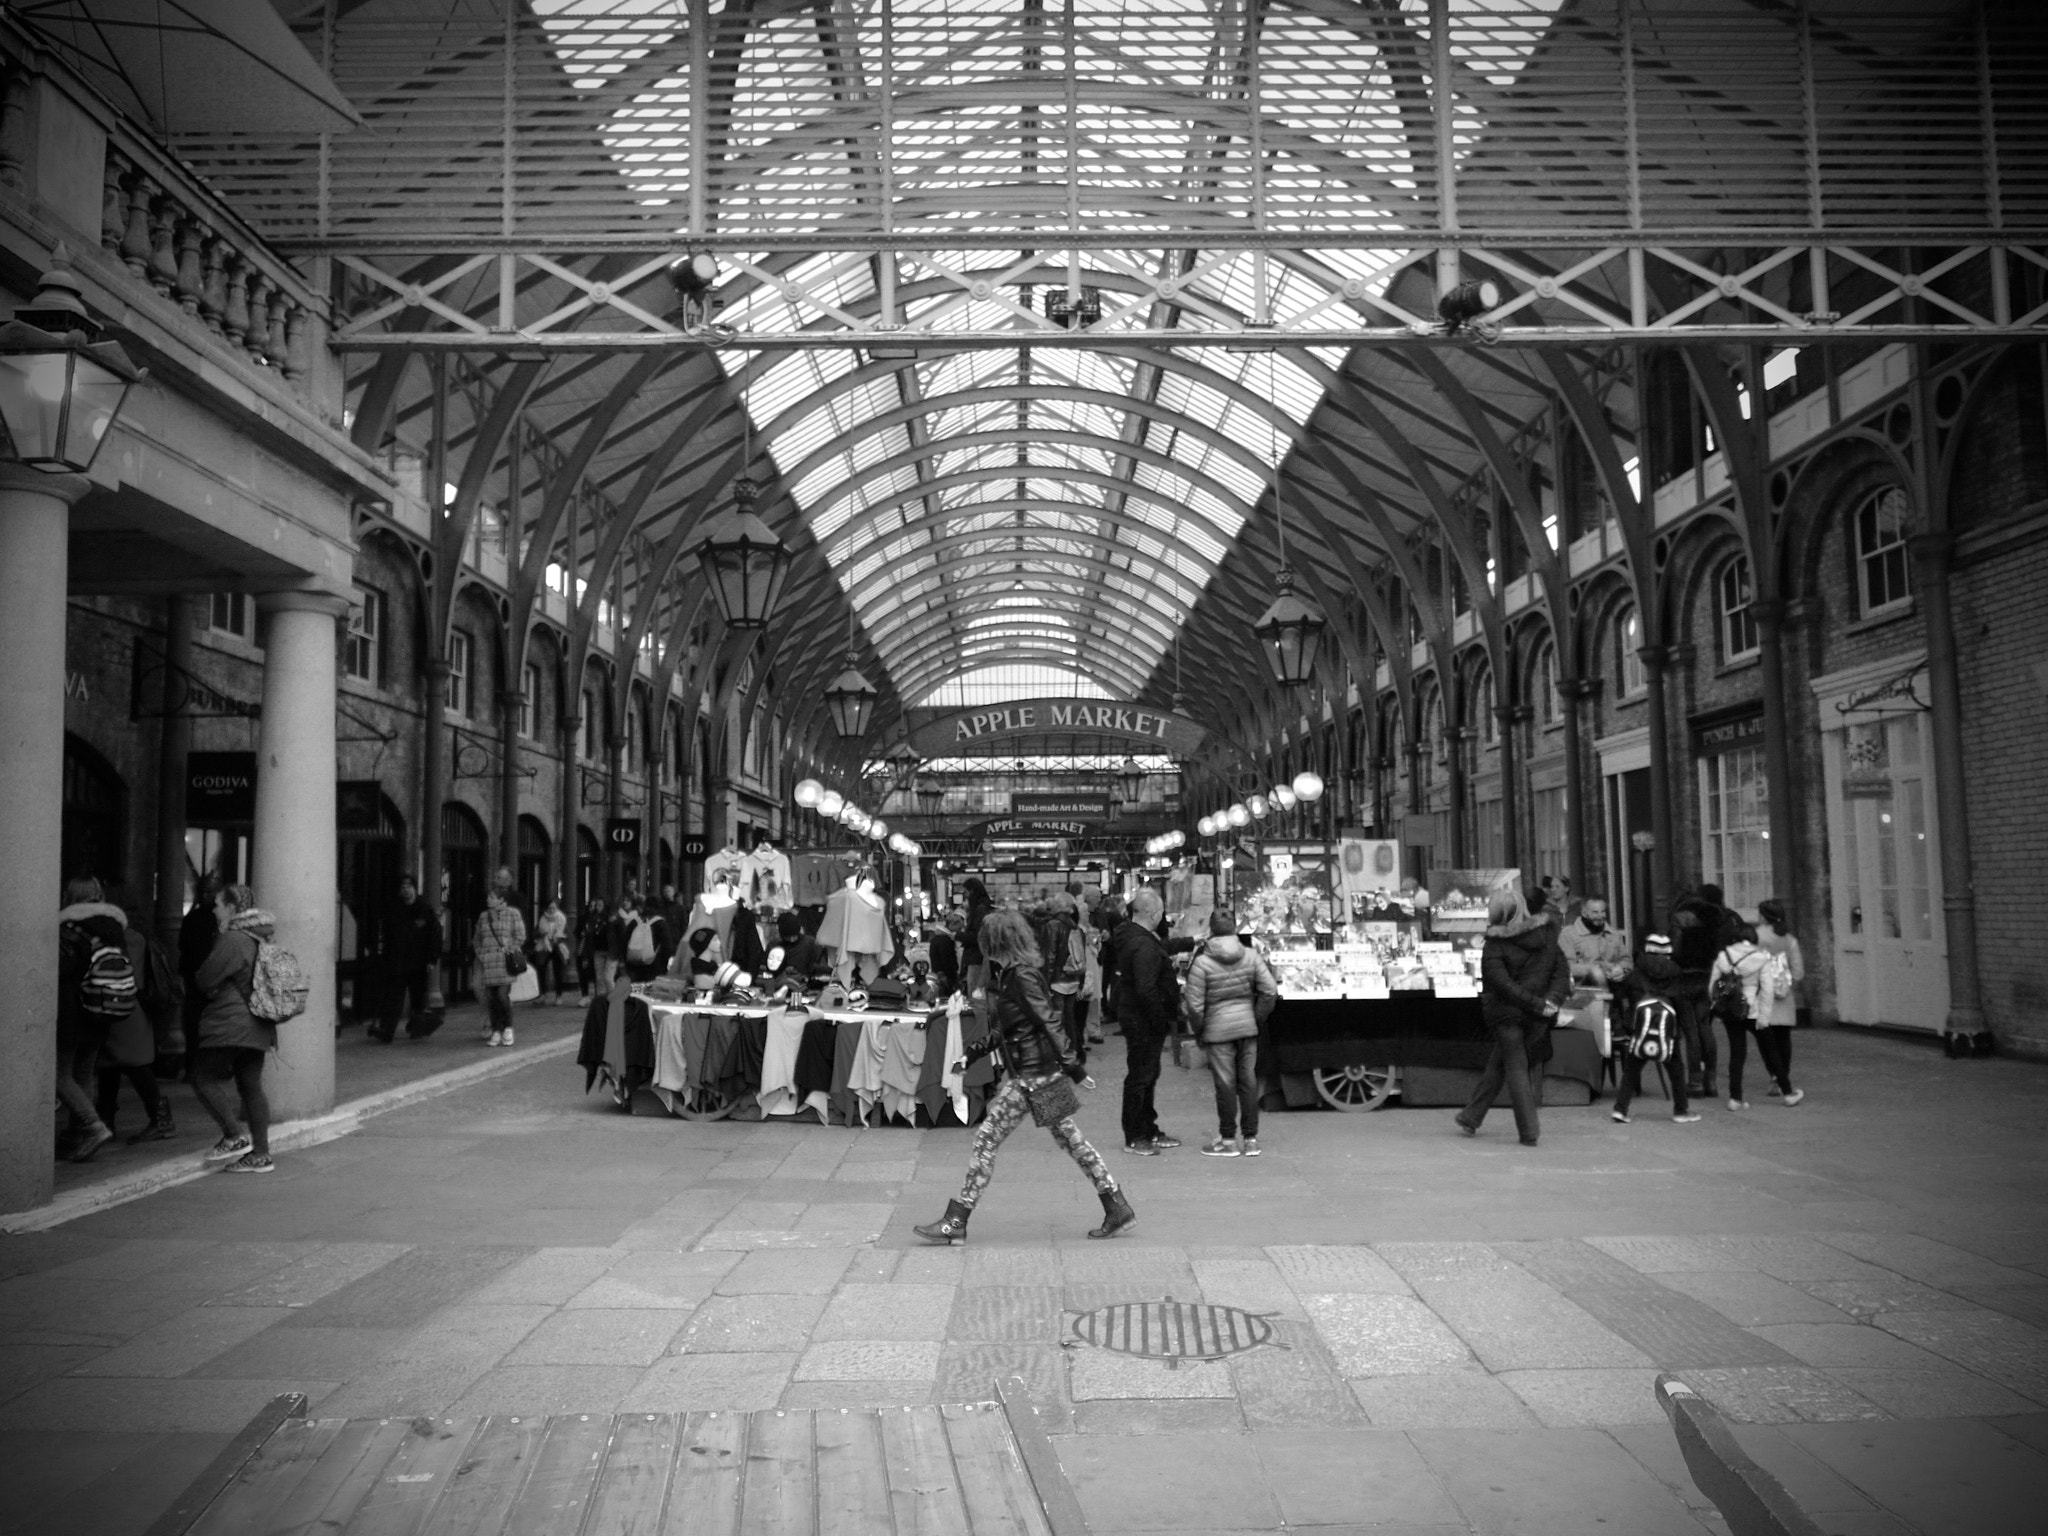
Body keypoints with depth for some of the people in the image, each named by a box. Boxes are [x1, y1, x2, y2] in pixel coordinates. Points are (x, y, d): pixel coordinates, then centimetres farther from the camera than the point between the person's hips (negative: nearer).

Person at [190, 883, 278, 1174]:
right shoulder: (259, 939, 15)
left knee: (205, 1077, -1)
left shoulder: (233, 940, -14)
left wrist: (199, 980, 9)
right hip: (257, 1026, 9)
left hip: (232, 1025, -9)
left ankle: (235, 1136, -6)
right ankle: (260, 1154, 9)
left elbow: (205, 981, -12)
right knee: (251, 1086, 9)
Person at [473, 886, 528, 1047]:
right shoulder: (483, 916, 17)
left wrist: (509, 951, -8)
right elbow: (476, 938, 22)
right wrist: (480, 954, 7)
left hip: (505, 961, -4)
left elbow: (520, 936, 0)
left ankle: (508, 1028, 4)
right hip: (488, 963, 4)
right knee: (491, 997, 1)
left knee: (503, 995, -12)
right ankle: (496, 1030, 9)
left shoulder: (512, 913, 3)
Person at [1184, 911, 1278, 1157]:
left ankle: (1228, 1140, 11)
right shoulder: (1251, 957, 0)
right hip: (1248, 1026, 4)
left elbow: (1194, 1004, -10)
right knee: (1248, 1080, 10)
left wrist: (1199, 1029, 5)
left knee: (1225, 1084, 3)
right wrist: (1258, 1017, 9)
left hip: (1218, 1028, -3)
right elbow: (1271, 991, -3)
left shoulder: (1202, 963, -10)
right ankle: (1251, 1139, 14)